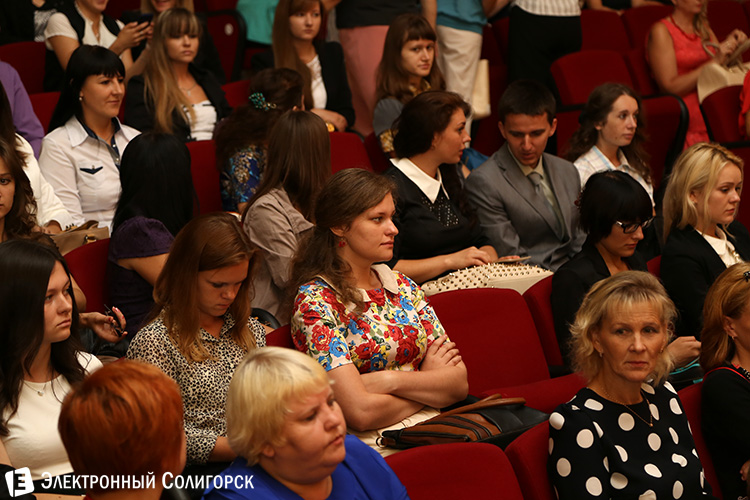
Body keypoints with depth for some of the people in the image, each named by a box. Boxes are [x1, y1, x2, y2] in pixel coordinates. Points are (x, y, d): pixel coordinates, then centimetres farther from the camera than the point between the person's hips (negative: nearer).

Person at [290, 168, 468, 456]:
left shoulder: (402, 286, 15)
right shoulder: (315, 301, -5)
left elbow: (460, 382, 7)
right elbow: (360, 412, -14)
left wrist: (390, 380, -9)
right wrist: (429, 385, 0)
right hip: (379, 444, -6)